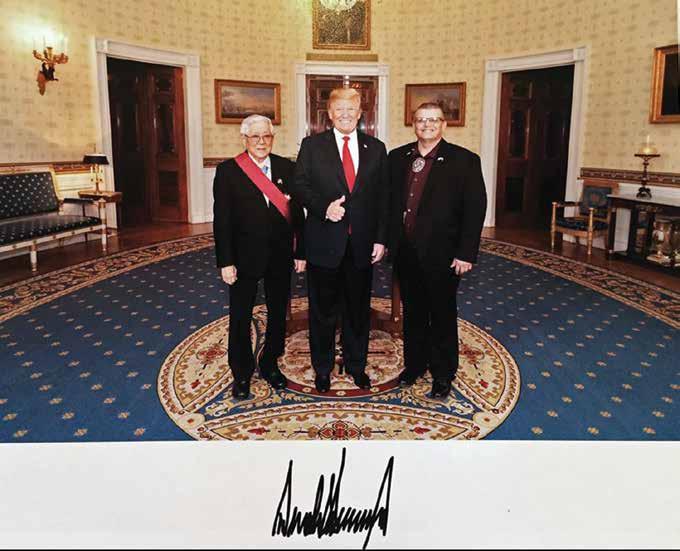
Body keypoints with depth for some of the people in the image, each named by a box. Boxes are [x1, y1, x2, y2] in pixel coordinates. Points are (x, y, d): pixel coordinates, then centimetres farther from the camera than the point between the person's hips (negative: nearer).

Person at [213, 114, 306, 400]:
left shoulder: (287, 168, 2)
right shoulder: (228, 171, -6)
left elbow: (297, 213, 3)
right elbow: (221, 220, -8)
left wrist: (301, 252, 1)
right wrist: (225, 262, -11)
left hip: (280, 256, 3)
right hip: (245, 256, -2)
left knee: (278, 313, 15)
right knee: (240, 317, 9)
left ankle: (270, 364, 35)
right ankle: (241, 373, 27)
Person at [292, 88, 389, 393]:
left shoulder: (376, 148, 7)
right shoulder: (312, 145, 2)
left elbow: (383, 197, 5)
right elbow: (300, 186, -3)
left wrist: (381, 239, -1)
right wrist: (324, 206, -21)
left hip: (362, 243, 2)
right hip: (324, 242, -1)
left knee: (358, 308, 14)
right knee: (323, 310, 10)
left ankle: (356, 364, 32)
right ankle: (323, 367, 28)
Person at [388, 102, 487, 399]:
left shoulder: (464, 160, -7)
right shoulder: (397, 157, 6)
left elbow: (475, 209, -10)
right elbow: (389, 201, 10)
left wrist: (466, 254, -14)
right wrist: (387, 240, 4)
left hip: (441, 254, -4)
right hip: (405, 252, 4)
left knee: (442, 315, 10)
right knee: (412, 312, 17)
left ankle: (443, 373, 26)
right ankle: (414, 363, 35)